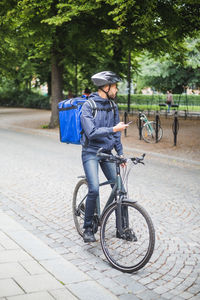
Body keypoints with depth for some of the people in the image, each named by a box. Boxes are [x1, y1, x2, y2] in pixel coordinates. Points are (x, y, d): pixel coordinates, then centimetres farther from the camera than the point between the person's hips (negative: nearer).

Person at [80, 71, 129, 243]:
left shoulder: (113, 106, 9)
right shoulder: (88, 106, -11)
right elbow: (91, 132, -21)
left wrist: (120, 153, 11)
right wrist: (113, 129, -26)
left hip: (107, 152, 6)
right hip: (91, 152, -6)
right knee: (94, 190, -18)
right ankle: (88, 229, 0)